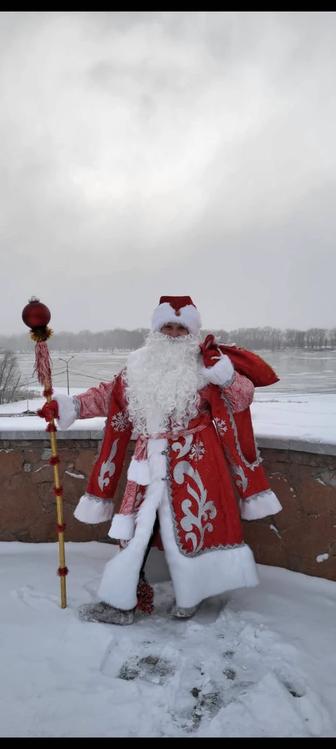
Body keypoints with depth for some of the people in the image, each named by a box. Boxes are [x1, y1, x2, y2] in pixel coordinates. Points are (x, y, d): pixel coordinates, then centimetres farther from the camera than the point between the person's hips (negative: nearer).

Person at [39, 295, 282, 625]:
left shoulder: (205, 364, -1)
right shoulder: (138, 367, 9)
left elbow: (243, 398, -4)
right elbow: (109, 395, 16)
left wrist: (223, 372, -20)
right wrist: (69, 406, 8)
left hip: (193, 463, -3)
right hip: (148, 464, 4)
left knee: (188, 527, 2)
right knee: (134, 527, 7)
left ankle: (189, 598, 28)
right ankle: (118, 602, 22)